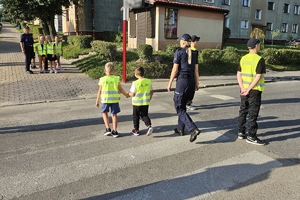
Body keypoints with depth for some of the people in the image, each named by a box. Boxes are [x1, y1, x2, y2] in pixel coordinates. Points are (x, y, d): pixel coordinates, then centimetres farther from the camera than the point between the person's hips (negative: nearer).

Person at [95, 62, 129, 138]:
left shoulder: (102, 79, -6)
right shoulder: (116, 79, -5)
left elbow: (99, 91, -3)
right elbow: (120, 89, -2)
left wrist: (97, 101, 6)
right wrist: (127, 95, 14)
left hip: (105, 99, -1)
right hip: (115, 99, 1)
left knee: (104, 113, 18)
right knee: (114, 114, 10)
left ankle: (108, 129, 9)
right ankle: (114, 131, 13)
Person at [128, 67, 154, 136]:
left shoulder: (135, 83, -16)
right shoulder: (149, 81, -2)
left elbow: (132, 94, -14)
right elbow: (151, 92, 5)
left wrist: (129, 94, 8)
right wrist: (149, 98, 20)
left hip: (137, 103, -4)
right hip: (146, 102, 4)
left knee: (136, 116, 12)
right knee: (144, 115, 16)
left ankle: (136, 130, 21)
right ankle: (149, 126, -6)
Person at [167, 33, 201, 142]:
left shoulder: (179, 52, -8)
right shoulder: (193, 53, 10)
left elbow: (175, 69, -10)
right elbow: (196, 70, 11)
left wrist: (170, 83, -3)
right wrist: (196, 84, 18)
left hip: (182, 80, -7)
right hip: (191, 81, 7)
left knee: (179, 108, -1)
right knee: (183, 105, 21)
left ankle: (193, 129, -16)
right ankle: (180, 128, 28)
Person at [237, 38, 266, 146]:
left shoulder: (243, 58, 5)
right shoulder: (259, 59, -13)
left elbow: (238, 74, 2)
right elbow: (258, 77, -19)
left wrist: (243, 88, -6)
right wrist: (249, 89, -16)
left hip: (244, 90, 6)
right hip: (254, 91, -6)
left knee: (243, 111, 15)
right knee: (253, 114, 1)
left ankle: (241, 132, 24)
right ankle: (251, 137, 7)